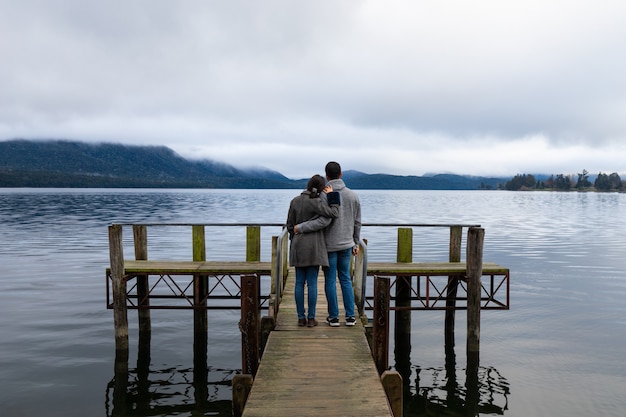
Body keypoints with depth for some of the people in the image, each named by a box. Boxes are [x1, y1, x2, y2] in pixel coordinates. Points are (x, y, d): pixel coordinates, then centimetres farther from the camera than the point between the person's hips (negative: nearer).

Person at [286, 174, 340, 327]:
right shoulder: (316, 202, -12)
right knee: (312, 283, 2)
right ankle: (311, 318, 7)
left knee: (299, 282, 8)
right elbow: (334, 214, -14)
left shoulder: (295, 201, 4)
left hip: (297, 246, 4)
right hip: (313, 246, -4)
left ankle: (301, 317, 13)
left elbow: (290, 225, 8)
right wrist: (331, 196, -6)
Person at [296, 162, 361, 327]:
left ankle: (333, 316, 13)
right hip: (346, 244, 4)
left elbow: (324, 221, -26)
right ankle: (350, 316, 13)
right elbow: (357, 223, 5)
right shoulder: (353, 195, 0)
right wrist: (356, 243, 15)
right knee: (345, 279, 13)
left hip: (328, 245, -4)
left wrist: (300, 228, -18)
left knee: (330, 280, 6)